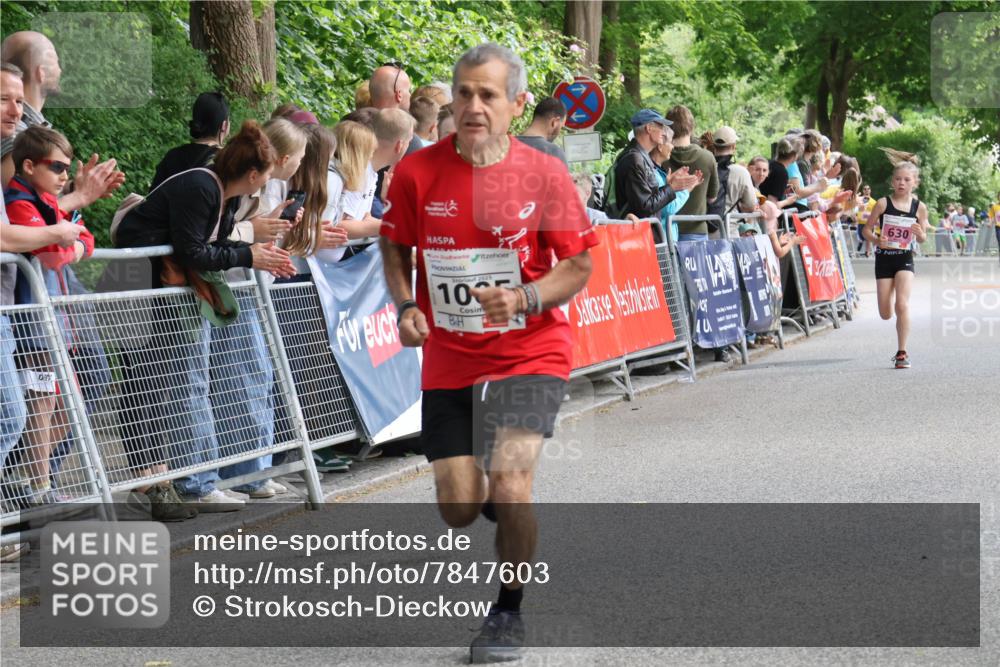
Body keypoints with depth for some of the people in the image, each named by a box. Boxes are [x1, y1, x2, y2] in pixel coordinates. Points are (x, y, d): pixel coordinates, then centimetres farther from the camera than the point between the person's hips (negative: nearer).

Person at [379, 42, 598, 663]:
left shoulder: (544, 173, -9)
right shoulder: (418, 172, -6)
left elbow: (578, 265, -3)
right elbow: (396, 247, 11)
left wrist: (527, 298, -21)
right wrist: (406, 306, -7)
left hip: (531, 353, -2)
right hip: (449, 360, 3)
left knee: (508, 480, -21)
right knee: (459, 509, 3)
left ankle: (510, 611, 4)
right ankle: (516, 511, 43)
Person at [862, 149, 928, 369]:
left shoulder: (919, 207, -3)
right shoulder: (883, 203, -7)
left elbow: (923, 239, 6)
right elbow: (867, 230, -1)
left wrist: (920, 233, -17)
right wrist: (877, 240, -21)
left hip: (904, 258, 0)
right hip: (884, 258, 0)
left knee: (902, 304, -18)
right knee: (885, 314, 3)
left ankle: (902, 352, -9)